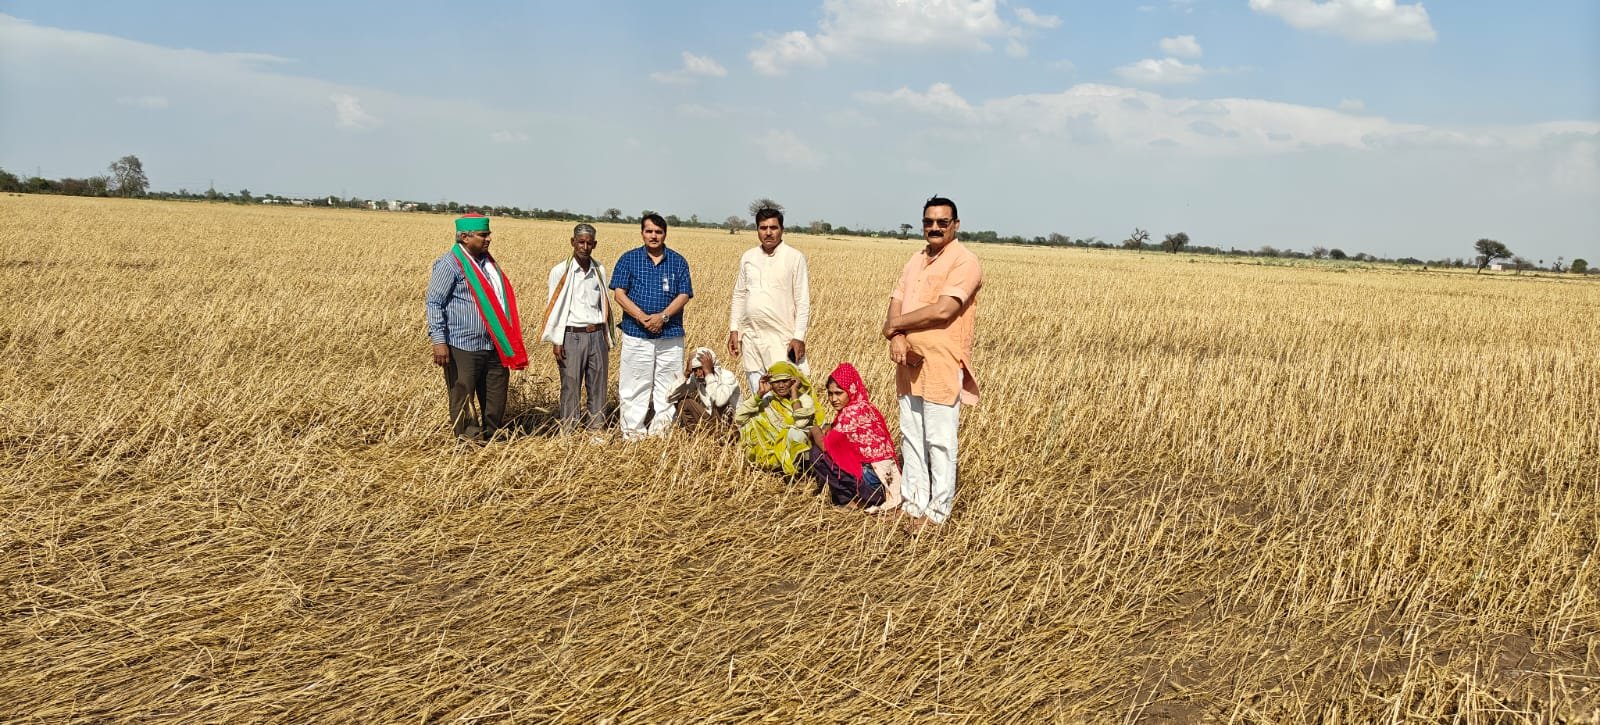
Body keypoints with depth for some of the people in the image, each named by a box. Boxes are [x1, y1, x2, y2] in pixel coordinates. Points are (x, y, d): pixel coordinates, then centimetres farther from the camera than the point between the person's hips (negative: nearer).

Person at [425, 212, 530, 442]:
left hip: (494, 345, 8)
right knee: (463, 397, 1)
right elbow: (434, 302, -12)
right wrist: (439, 341, -20)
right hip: (463, 346, -8)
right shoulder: (450, 264, -9)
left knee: (496, 395, 13)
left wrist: (509, 341, 18)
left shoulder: (487, 261, 14)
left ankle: (492, 436, 27)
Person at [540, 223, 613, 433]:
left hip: (597, 335, 4)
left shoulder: (600, 270, 9)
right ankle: (569, 433, 5)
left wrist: (608, 337, 14)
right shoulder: (560, 271, -3)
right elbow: (553, 306, -1)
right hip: (572, 336, -4)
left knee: (598, 386, 6)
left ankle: (596, 430, 14)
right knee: (571, 387, -2)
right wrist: (556, 341, -6)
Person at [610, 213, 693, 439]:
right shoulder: (629, 259, 6)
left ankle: (661, 434, 9)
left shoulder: (678, 261, 9)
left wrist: (662, 316, -14)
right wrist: (643, 317, -15)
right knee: (634, 387, 0)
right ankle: (632, 436, 6)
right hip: (636, 334, -1)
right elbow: (619, 293, -1)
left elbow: (684, 295, 2)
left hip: (670, 335, 1)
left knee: (667, 387, 2)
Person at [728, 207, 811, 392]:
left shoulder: (795, 257, -3)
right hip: (751, 335, 5)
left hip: (781, 337, -5)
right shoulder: (748, 257, 11)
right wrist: (734, 329, 9)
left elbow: (803, 301, -5)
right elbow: (739, 295, 16)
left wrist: (799, 337, -11)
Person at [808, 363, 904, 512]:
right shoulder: (865, 407, 11)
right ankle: (854, 495, 14)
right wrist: (829, 428, 2)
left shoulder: (852, 411, -16)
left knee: (818, 454, -3)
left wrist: (815, 431, 4)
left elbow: (825, 445, -15)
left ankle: (850, 499, 4)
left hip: (873, 483, -9)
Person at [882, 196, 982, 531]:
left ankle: (938, 512, 7)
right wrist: (897, 337, -12)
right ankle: (914, 504, 22)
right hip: (909, 363, 8)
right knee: (911, 438, 12)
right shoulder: (915, 260, 16)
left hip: (942, 365, -8)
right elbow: (895, 304, 9)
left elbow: (942, 310, -20)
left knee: (939, 441, -2)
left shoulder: (965, 261, -10)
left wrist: (895, 324, -9)